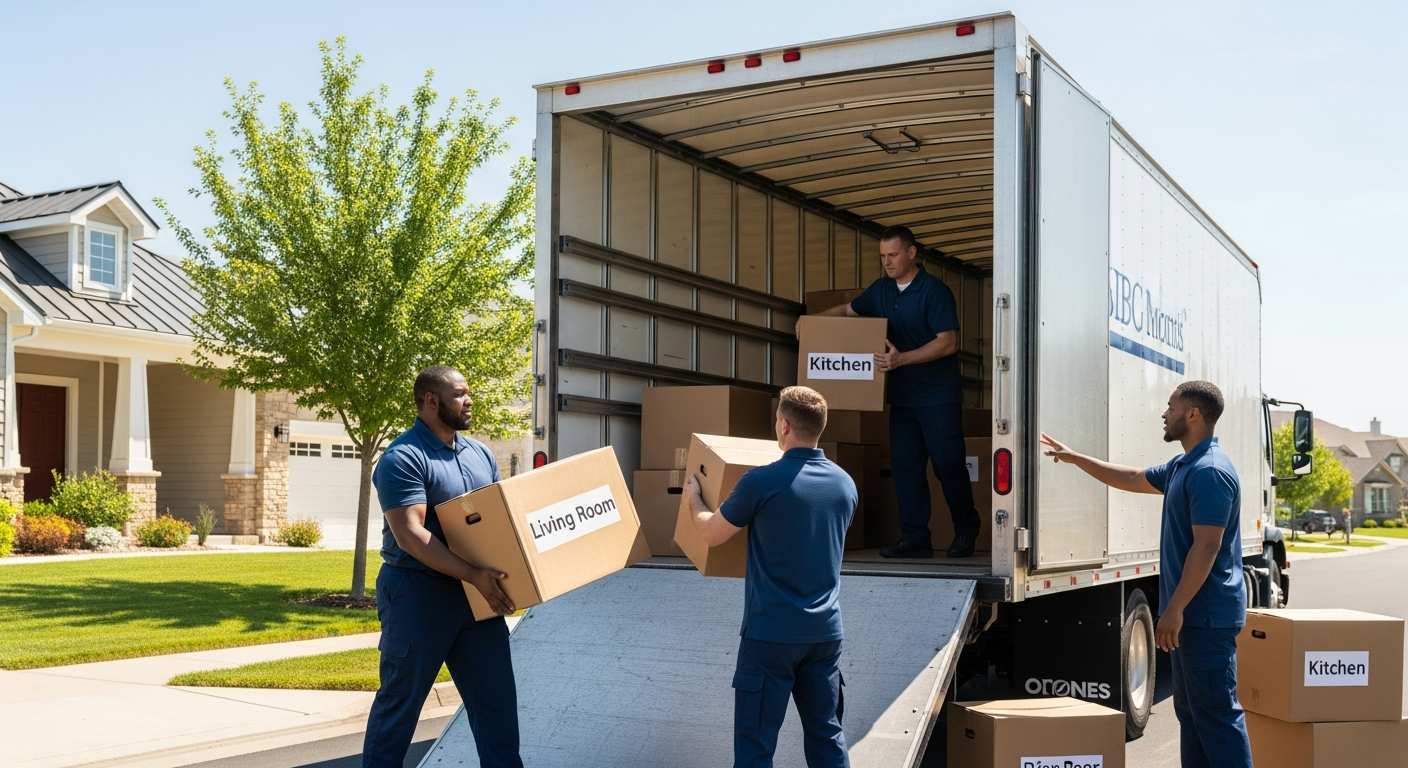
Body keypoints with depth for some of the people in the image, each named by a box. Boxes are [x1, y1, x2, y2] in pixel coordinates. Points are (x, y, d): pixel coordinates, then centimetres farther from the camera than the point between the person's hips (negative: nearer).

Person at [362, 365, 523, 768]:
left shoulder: (480, 453, 11)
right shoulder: (403, 458, -14)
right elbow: (410, 535, -23)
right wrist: (473, 574, -29)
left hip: (476, 592, 7)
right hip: (417, 591, -7)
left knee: (496, 697, 9)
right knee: (400, 699, 5)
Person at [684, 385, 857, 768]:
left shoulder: (762, 482, -14)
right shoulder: (846, 484, 4)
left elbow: (712, 533, -1)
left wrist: (693, 497, 20)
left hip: (771, 632, -5)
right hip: (826, 631, 5)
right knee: (826, 735, 14)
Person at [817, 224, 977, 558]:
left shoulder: (935, 290, -11)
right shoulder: (881, 290, 10)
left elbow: (948, 342, -17)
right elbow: (848, 311, 25)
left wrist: (901, 359, -26)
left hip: (938, 395, -7)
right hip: (902, 394, 7)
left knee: (948, 463, -2)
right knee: (905, 465, 3)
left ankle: (966, 531, 15)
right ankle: (915, 538, 8)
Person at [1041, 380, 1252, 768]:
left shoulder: (1210, 471, -18)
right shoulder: (1182, 466, 14)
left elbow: (1206, 546, -23)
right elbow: (1134, 479, 30)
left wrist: (1175, 608, -23)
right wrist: (1075, 458, 31)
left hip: (1207, 614, -11)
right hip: (1194, 613, 11)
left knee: (1216, 713, -9)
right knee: (1191, 708, 15)